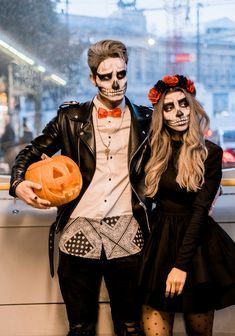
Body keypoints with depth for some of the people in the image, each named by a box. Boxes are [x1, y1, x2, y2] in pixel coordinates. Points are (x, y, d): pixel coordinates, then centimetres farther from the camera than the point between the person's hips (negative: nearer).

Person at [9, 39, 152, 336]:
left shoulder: (145, 120, 6)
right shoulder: (70, 118, 5)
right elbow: (31, 153, 10)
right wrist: (18, 183, -10)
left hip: (127, 234, 0)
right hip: (78, 233, 0)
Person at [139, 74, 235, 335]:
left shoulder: (210, 153, -6)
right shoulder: (155, 151, 5)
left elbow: (200, 211, -12)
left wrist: (181, 264, -18)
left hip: (196, 245, -2)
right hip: (158, 240, 3)